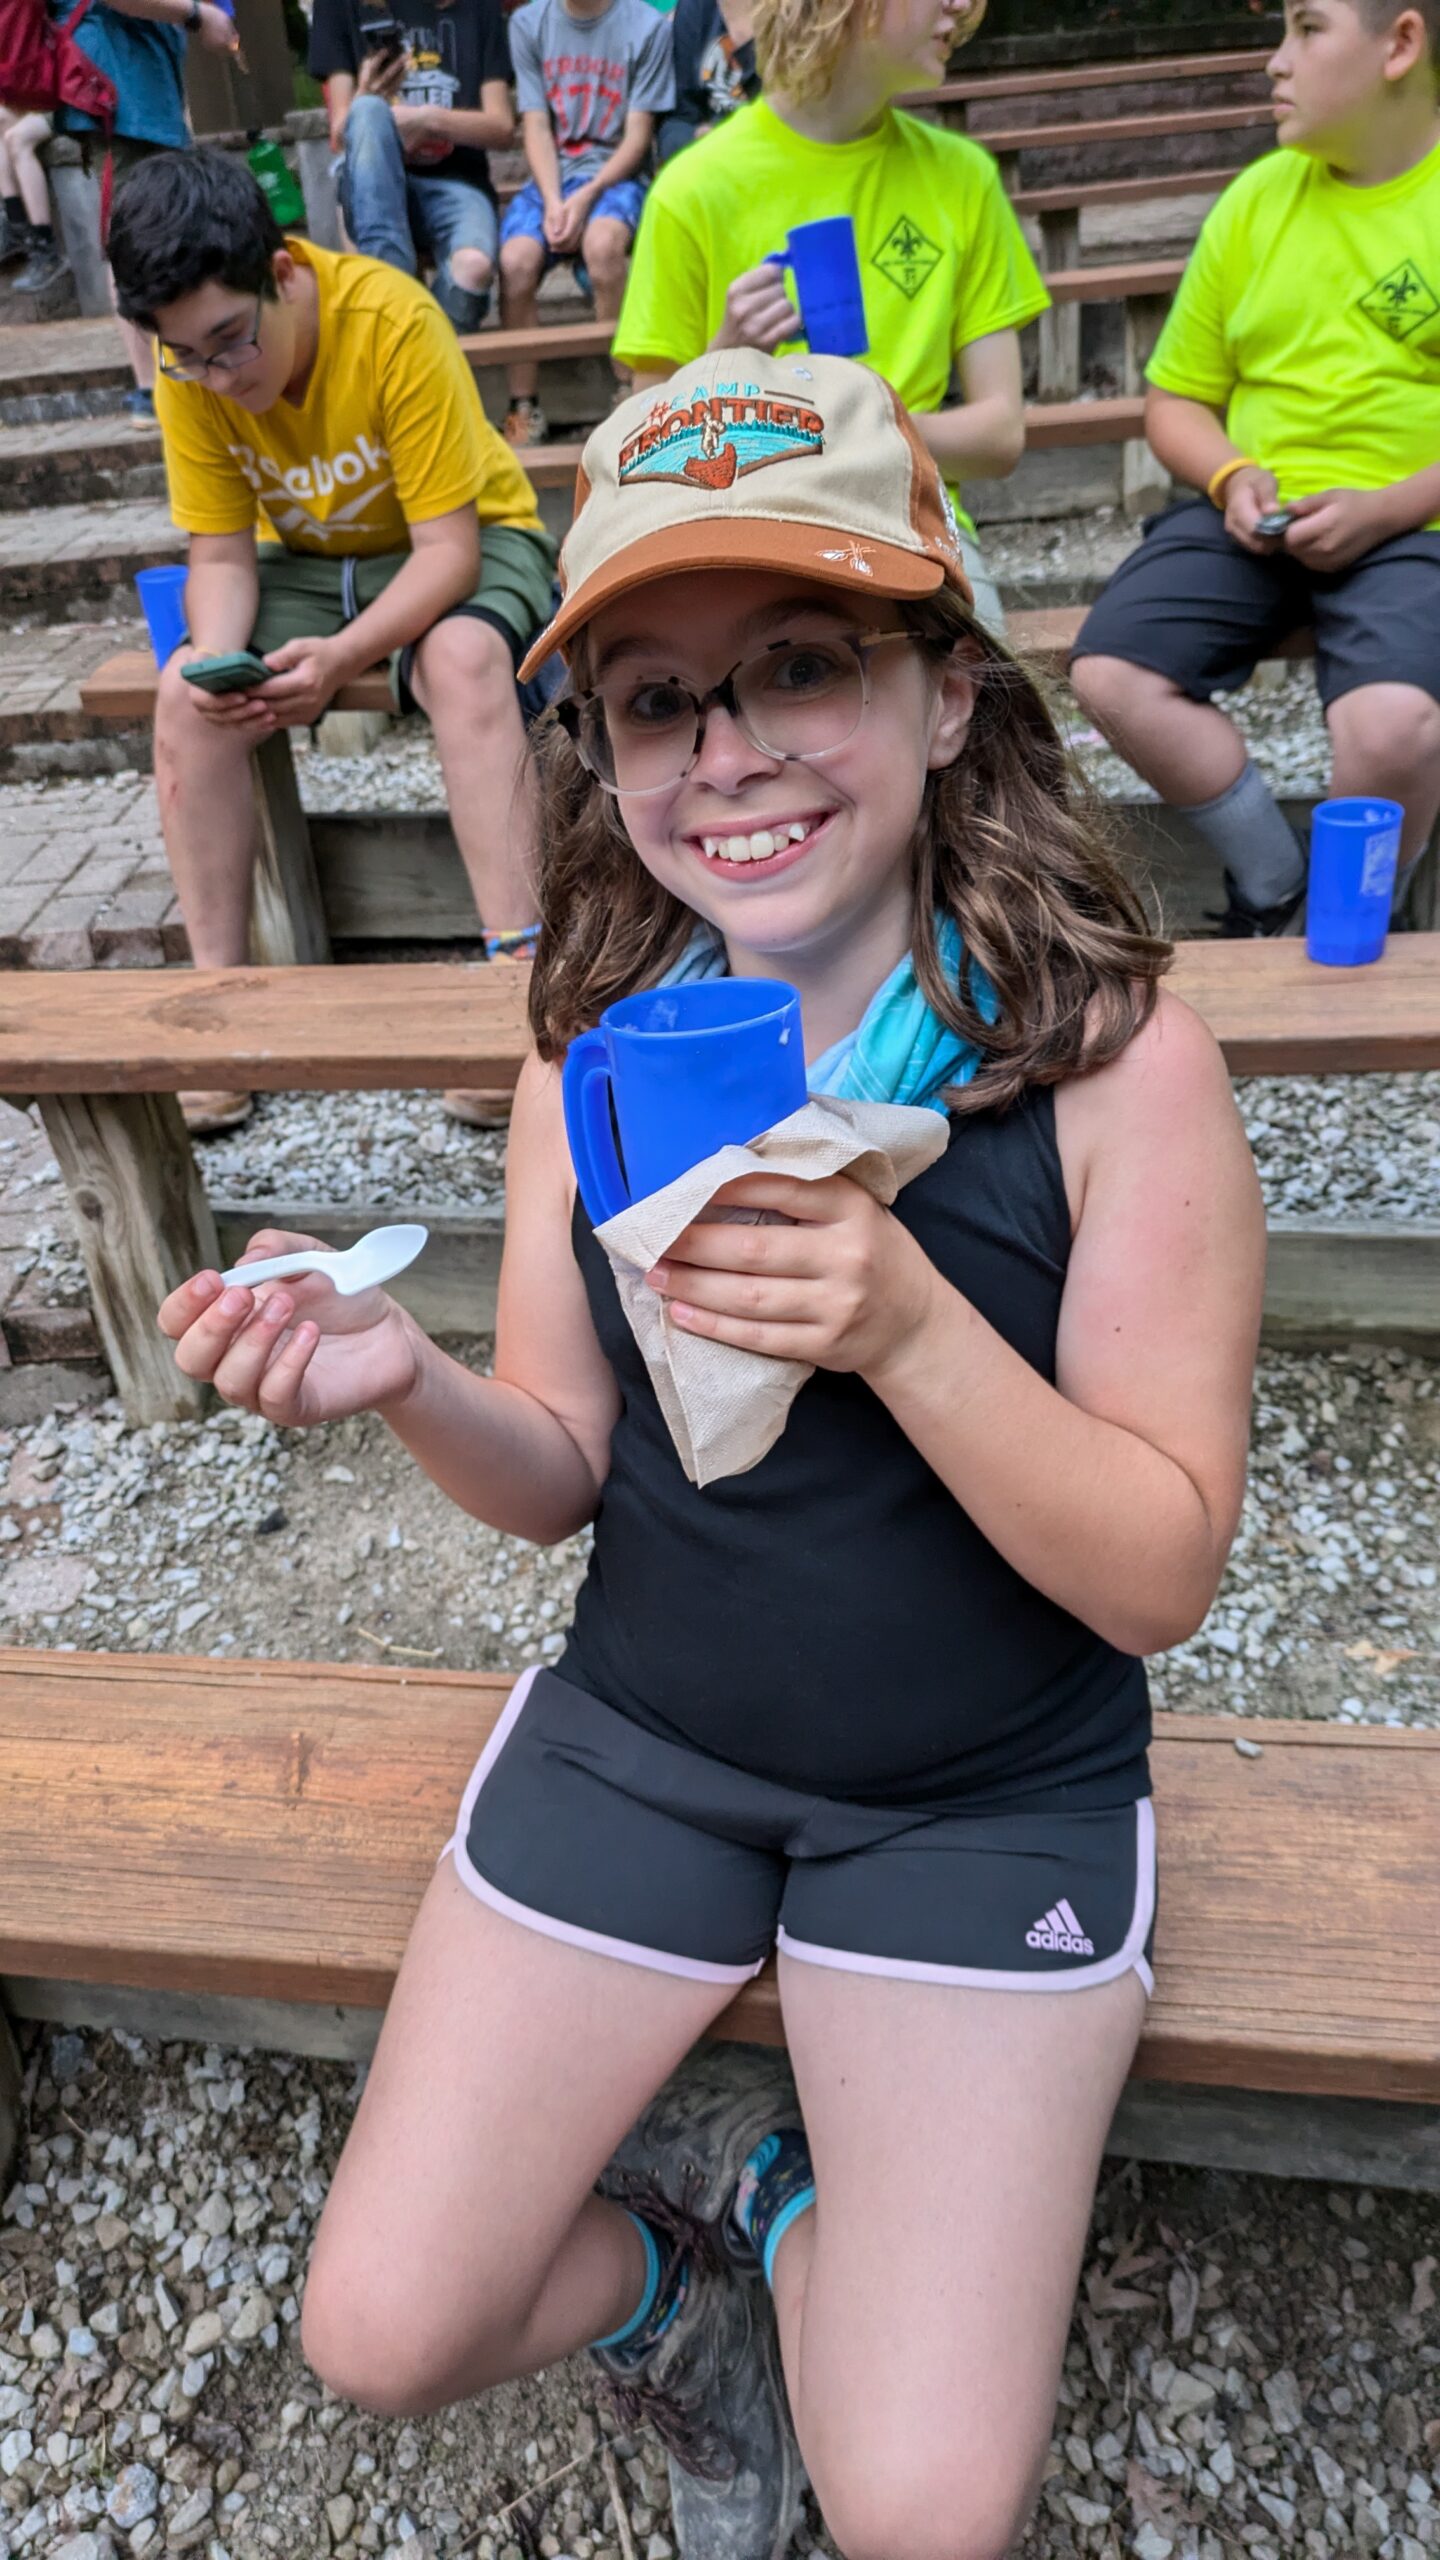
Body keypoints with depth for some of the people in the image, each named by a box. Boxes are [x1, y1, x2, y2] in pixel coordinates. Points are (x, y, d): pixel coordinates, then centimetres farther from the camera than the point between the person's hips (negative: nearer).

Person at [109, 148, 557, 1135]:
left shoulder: (393, 320, -26)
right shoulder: (190, 371, -12)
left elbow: (446, 547, -27)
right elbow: (221, 554, -9)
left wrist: (344, 656, -41)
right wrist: (217, 656, -31)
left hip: (470, 540, -4)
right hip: (309, 562, 4)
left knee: (463, 658, -38)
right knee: (186, 693, -22)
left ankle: (517, 964, -37)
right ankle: (220, 984, -15)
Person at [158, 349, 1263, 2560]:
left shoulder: (1114, 1057, -18)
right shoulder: (597, 1048, -7)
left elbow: (1162, 1574, -17)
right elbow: (565, 1473, -1)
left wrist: (908, 1323, -34)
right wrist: (405, 1386, -24)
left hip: (990, 1794, -2)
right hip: (639, 1735, 3)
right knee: (380, 2337, 5)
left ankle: (784, 2195, 27)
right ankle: (680, 2278, 36)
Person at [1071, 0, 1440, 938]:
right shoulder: (1258, 197, 13)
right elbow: (1178, 399, 17)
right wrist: (1231, 476, -4)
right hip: (1254, 517, 5)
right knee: (1110, 672, -22)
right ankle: (1276, 887, -3)